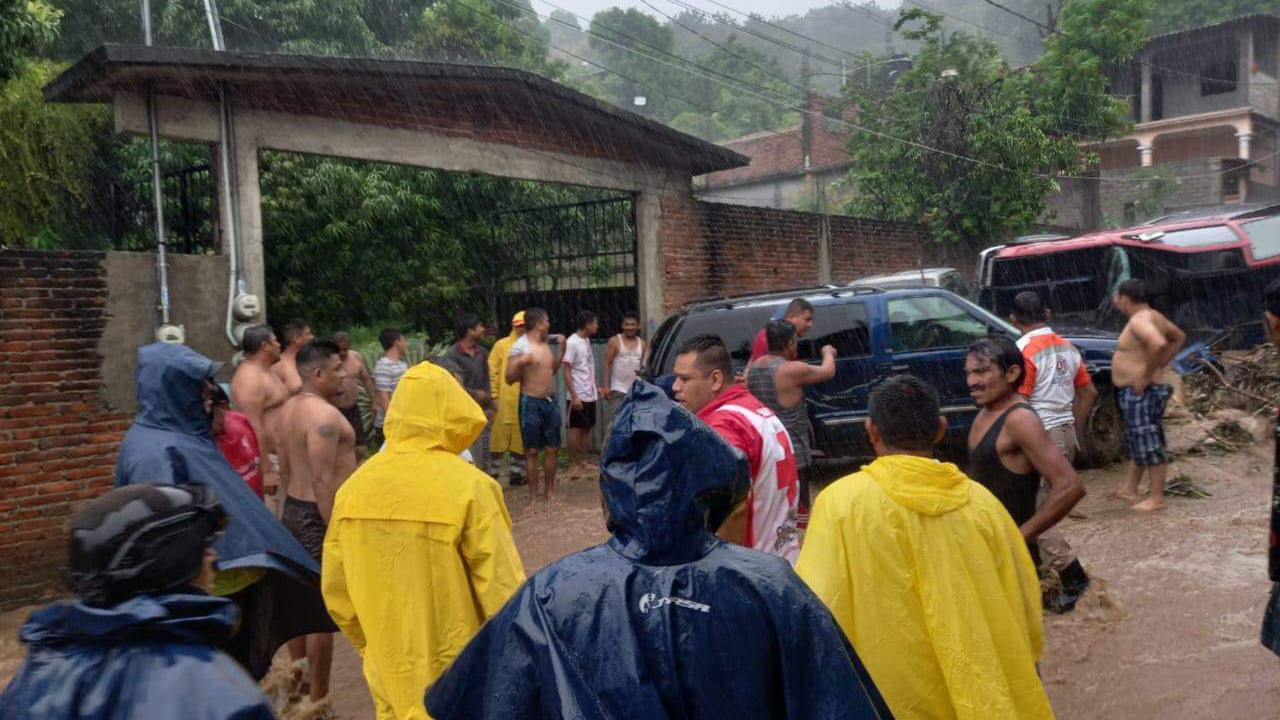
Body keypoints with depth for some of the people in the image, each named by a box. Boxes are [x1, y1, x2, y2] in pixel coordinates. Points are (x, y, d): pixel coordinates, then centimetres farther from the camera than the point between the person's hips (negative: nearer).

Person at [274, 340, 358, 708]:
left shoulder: (289, 409, 9)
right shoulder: (324, 414, -21)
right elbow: (324, 480, -25)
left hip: (294, 510, 10)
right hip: (319, 515, -10)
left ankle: (300, 685, 34)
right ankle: (317, 700, 8)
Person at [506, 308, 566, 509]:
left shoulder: (546, 344, 10)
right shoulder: (520, 346, -12)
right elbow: (510, 378, -12)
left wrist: (562, 348, 14)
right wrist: (520, 364, -30)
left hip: (551, 402, 7)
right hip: (531, 403, -7)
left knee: (551, 449, 9)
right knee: (532, 451, 0)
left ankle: (550, 492, 20)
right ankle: (533, 497, 6)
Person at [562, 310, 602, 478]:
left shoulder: (587, 340, 10)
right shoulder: (572, 343, -15)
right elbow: (567, 371, -16)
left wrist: (595, 388, 16)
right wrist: (574, 396, -20)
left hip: (590, 395, 8)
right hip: (578, 396, -8)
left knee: (587, 428, 12)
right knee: (576, 429, -1)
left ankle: (583, 463, 21)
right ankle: (573, 466, 7)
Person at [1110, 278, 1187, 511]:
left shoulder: (1139, 320, -18)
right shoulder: (1151, 316, 12)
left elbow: (1158, 344, -36)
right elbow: (1179, 337, 26)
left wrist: (1147, 375, -26)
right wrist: (1161, 365, 18)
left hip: (1140, 393, -11)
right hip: (1135, 394, 11)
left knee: (1149, 444, -4)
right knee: (1136, 442, 18)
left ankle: (1157, 499, 2)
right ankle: (1129, 489, 29)